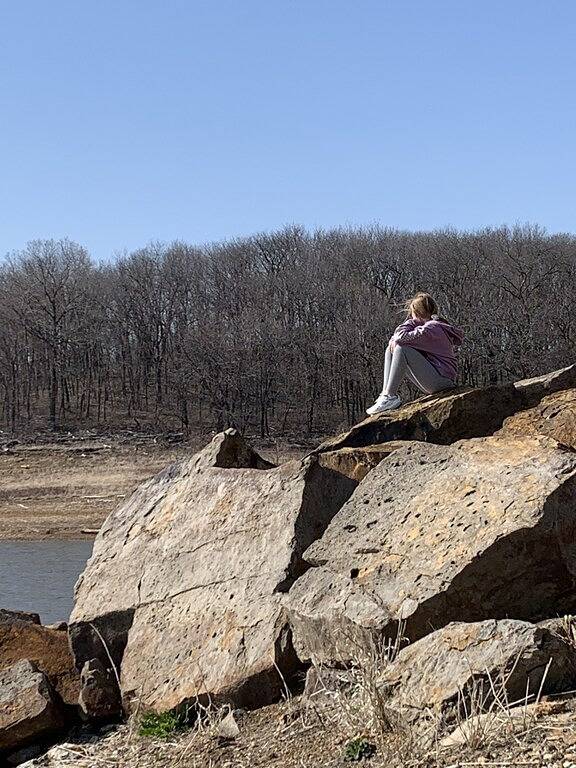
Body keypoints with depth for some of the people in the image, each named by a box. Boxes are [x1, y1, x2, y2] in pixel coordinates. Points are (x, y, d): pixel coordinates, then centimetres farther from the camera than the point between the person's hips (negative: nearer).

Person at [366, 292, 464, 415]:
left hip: (442, 381, -10)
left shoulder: (433, 328, -14)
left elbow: (401, 337, -26)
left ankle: (390, 397, -22)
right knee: (391, 350, 8)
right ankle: (385, 393, -4)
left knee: (401, 349, -23)